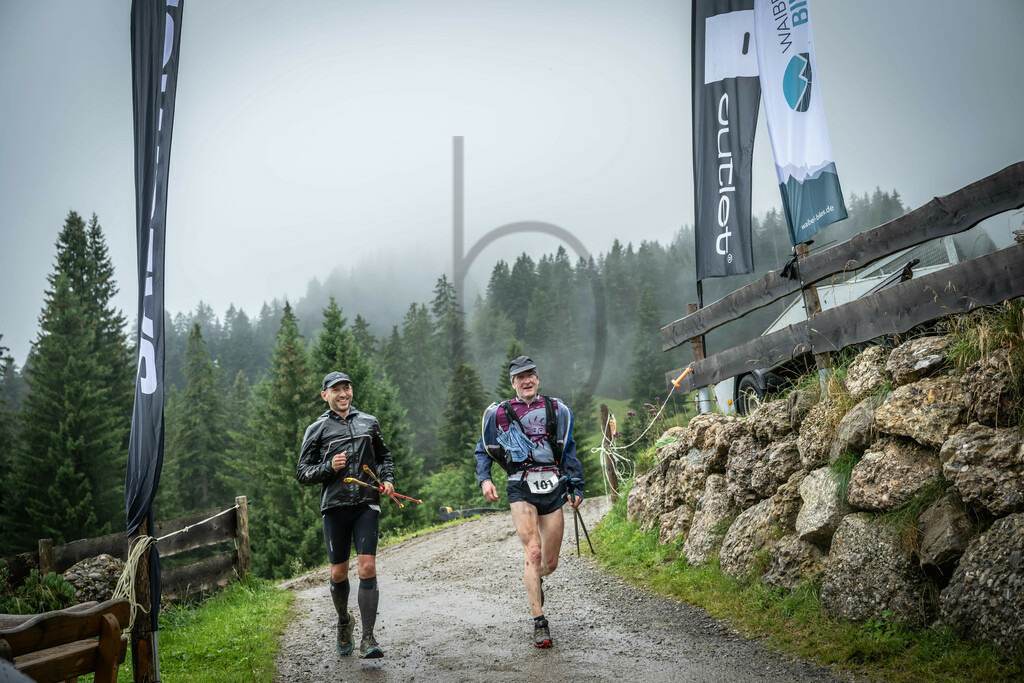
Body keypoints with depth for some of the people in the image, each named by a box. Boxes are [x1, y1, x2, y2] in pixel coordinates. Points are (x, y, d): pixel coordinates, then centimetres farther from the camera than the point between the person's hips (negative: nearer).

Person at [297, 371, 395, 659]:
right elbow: (303, 473, 5)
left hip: (366, 505, 0)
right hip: (334, 506, 0)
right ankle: (344, 622, 35)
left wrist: (388, 479, 6)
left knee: (367, 569, -11)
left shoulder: (369, 423, 13)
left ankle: (368, 639, -9)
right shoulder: (317, 430, 7)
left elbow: (384, 456, 25)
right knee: (338, 573, 7)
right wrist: (330, 466, -12)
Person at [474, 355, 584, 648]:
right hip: (522, 489, -2)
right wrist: (484, 479, -1)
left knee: (550, 563, 5)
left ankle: (534, 579, 43)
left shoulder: (556, 410, 12)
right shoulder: (499, 413, 7)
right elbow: (483, 451, 15)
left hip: (553, 488, 2)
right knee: (533, 552, -18)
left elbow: (568, 450, 20)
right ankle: (539, 623, -13)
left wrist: (576, 486, 14)